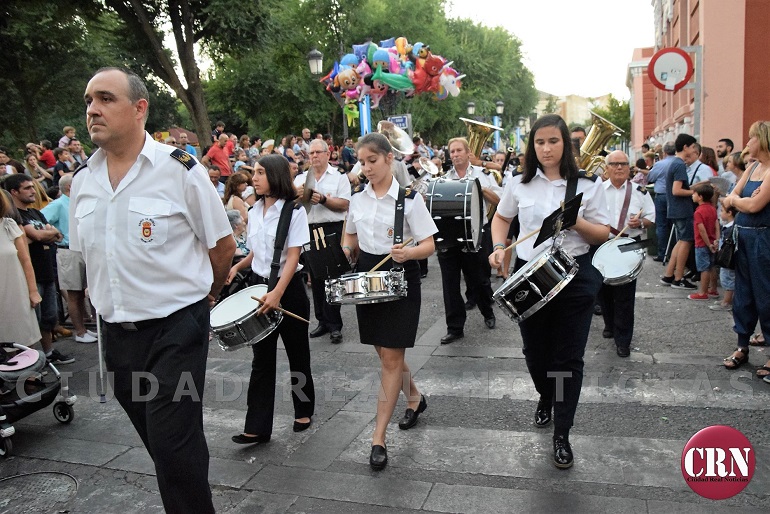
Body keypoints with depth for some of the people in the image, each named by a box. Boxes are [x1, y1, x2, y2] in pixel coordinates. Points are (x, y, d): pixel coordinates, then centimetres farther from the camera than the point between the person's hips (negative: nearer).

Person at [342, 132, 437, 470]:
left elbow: (428, 245, -13)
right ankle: (415, 398, 42)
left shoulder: (409, 198, -11)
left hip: (400, 278, -6)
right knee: (385, 352, 16)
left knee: (391, 357, -4)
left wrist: (408, 252, -32)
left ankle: (378, 438, 4)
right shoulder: (358, 197, 5)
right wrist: (346, 253, -3)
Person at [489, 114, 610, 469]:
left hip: (574, 277, -2)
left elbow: (603, 235, 0)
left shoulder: (588, 185, -2)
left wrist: (577, 222, -19)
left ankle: (562, 436, 15)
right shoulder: (519, 184, 2)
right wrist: (499, 247, 0)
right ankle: (545, 397, 47)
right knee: (534, 351, 14)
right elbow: (501, 217, 17)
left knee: (568, 357, 1)